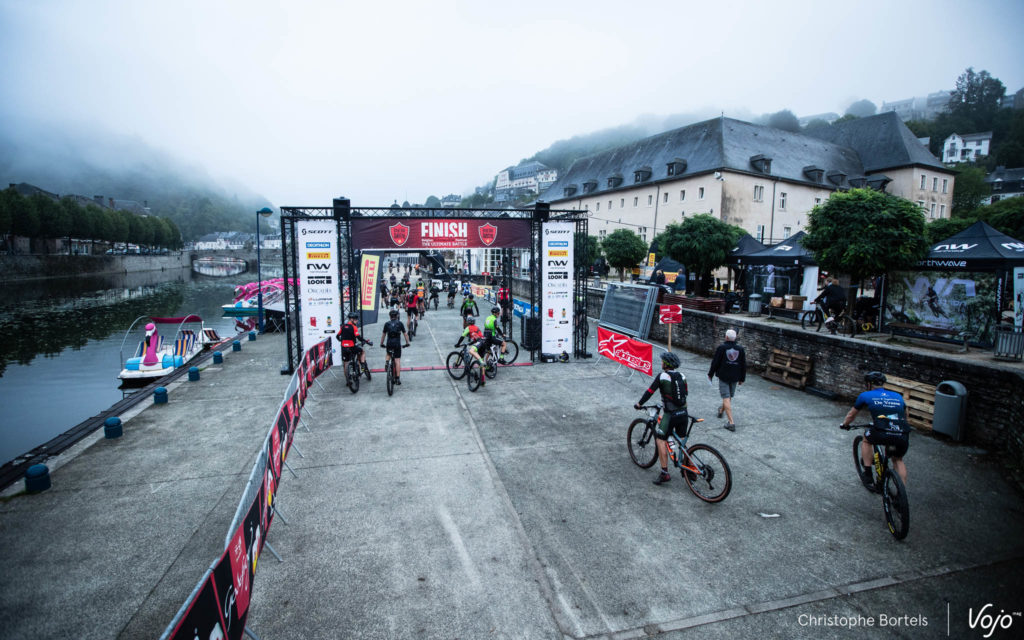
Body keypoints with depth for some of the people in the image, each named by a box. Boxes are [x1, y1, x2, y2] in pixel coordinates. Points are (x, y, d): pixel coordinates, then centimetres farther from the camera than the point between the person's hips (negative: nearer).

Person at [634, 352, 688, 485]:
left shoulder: (662, 376, -9)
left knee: (660, 440, -1)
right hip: (683, 413, 7)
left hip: (671, 414, -7)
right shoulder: (682, 376, 9)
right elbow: (685, 393, 18)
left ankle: (664, 473, -6)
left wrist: (639, 404, 7)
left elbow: (650, 391, -5)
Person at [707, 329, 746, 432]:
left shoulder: (721, 348, -11)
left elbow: (715, 362, -8)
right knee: (729, 397, 22)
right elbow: (744, 365, 8)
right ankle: (721, 410, 47)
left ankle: (731, 422, -12)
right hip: (735, 378, 5)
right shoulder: (740, 349, 3)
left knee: (726, 398, -6)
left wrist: (710, 374, 4)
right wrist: (742, 378, 16)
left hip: (723, 376, -5)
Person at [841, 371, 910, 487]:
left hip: (882, 434, -3)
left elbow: (851, 415, 29)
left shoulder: (865, 396, 16)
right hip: (903, 436, 4)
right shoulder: (898, 396, 25)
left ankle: (868, 475, 26)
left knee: (866, 439, 30)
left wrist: (844, 425, 48)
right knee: (898, 460, 31)